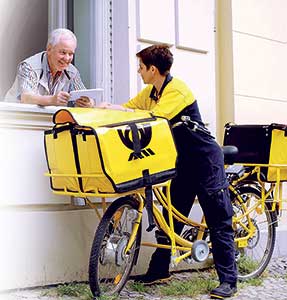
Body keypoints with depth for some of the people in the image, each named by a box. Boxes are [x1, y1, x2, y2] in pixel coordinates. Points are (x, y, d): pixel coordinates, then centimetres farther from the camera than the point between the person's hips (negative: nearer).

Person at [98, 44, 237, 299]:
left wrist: (117, 110, -24)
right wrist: (106, 107, -9)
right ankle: (159, 270, 21)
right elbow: (126, 108, 9)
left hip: (205, 159, -8)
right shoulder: (150, 92, 7)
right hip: (183, 161, 8)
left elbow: (153, 118, -31)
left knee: (219, 221, -5)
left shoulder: (176, 89, -20)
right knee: (171, 217, 11)